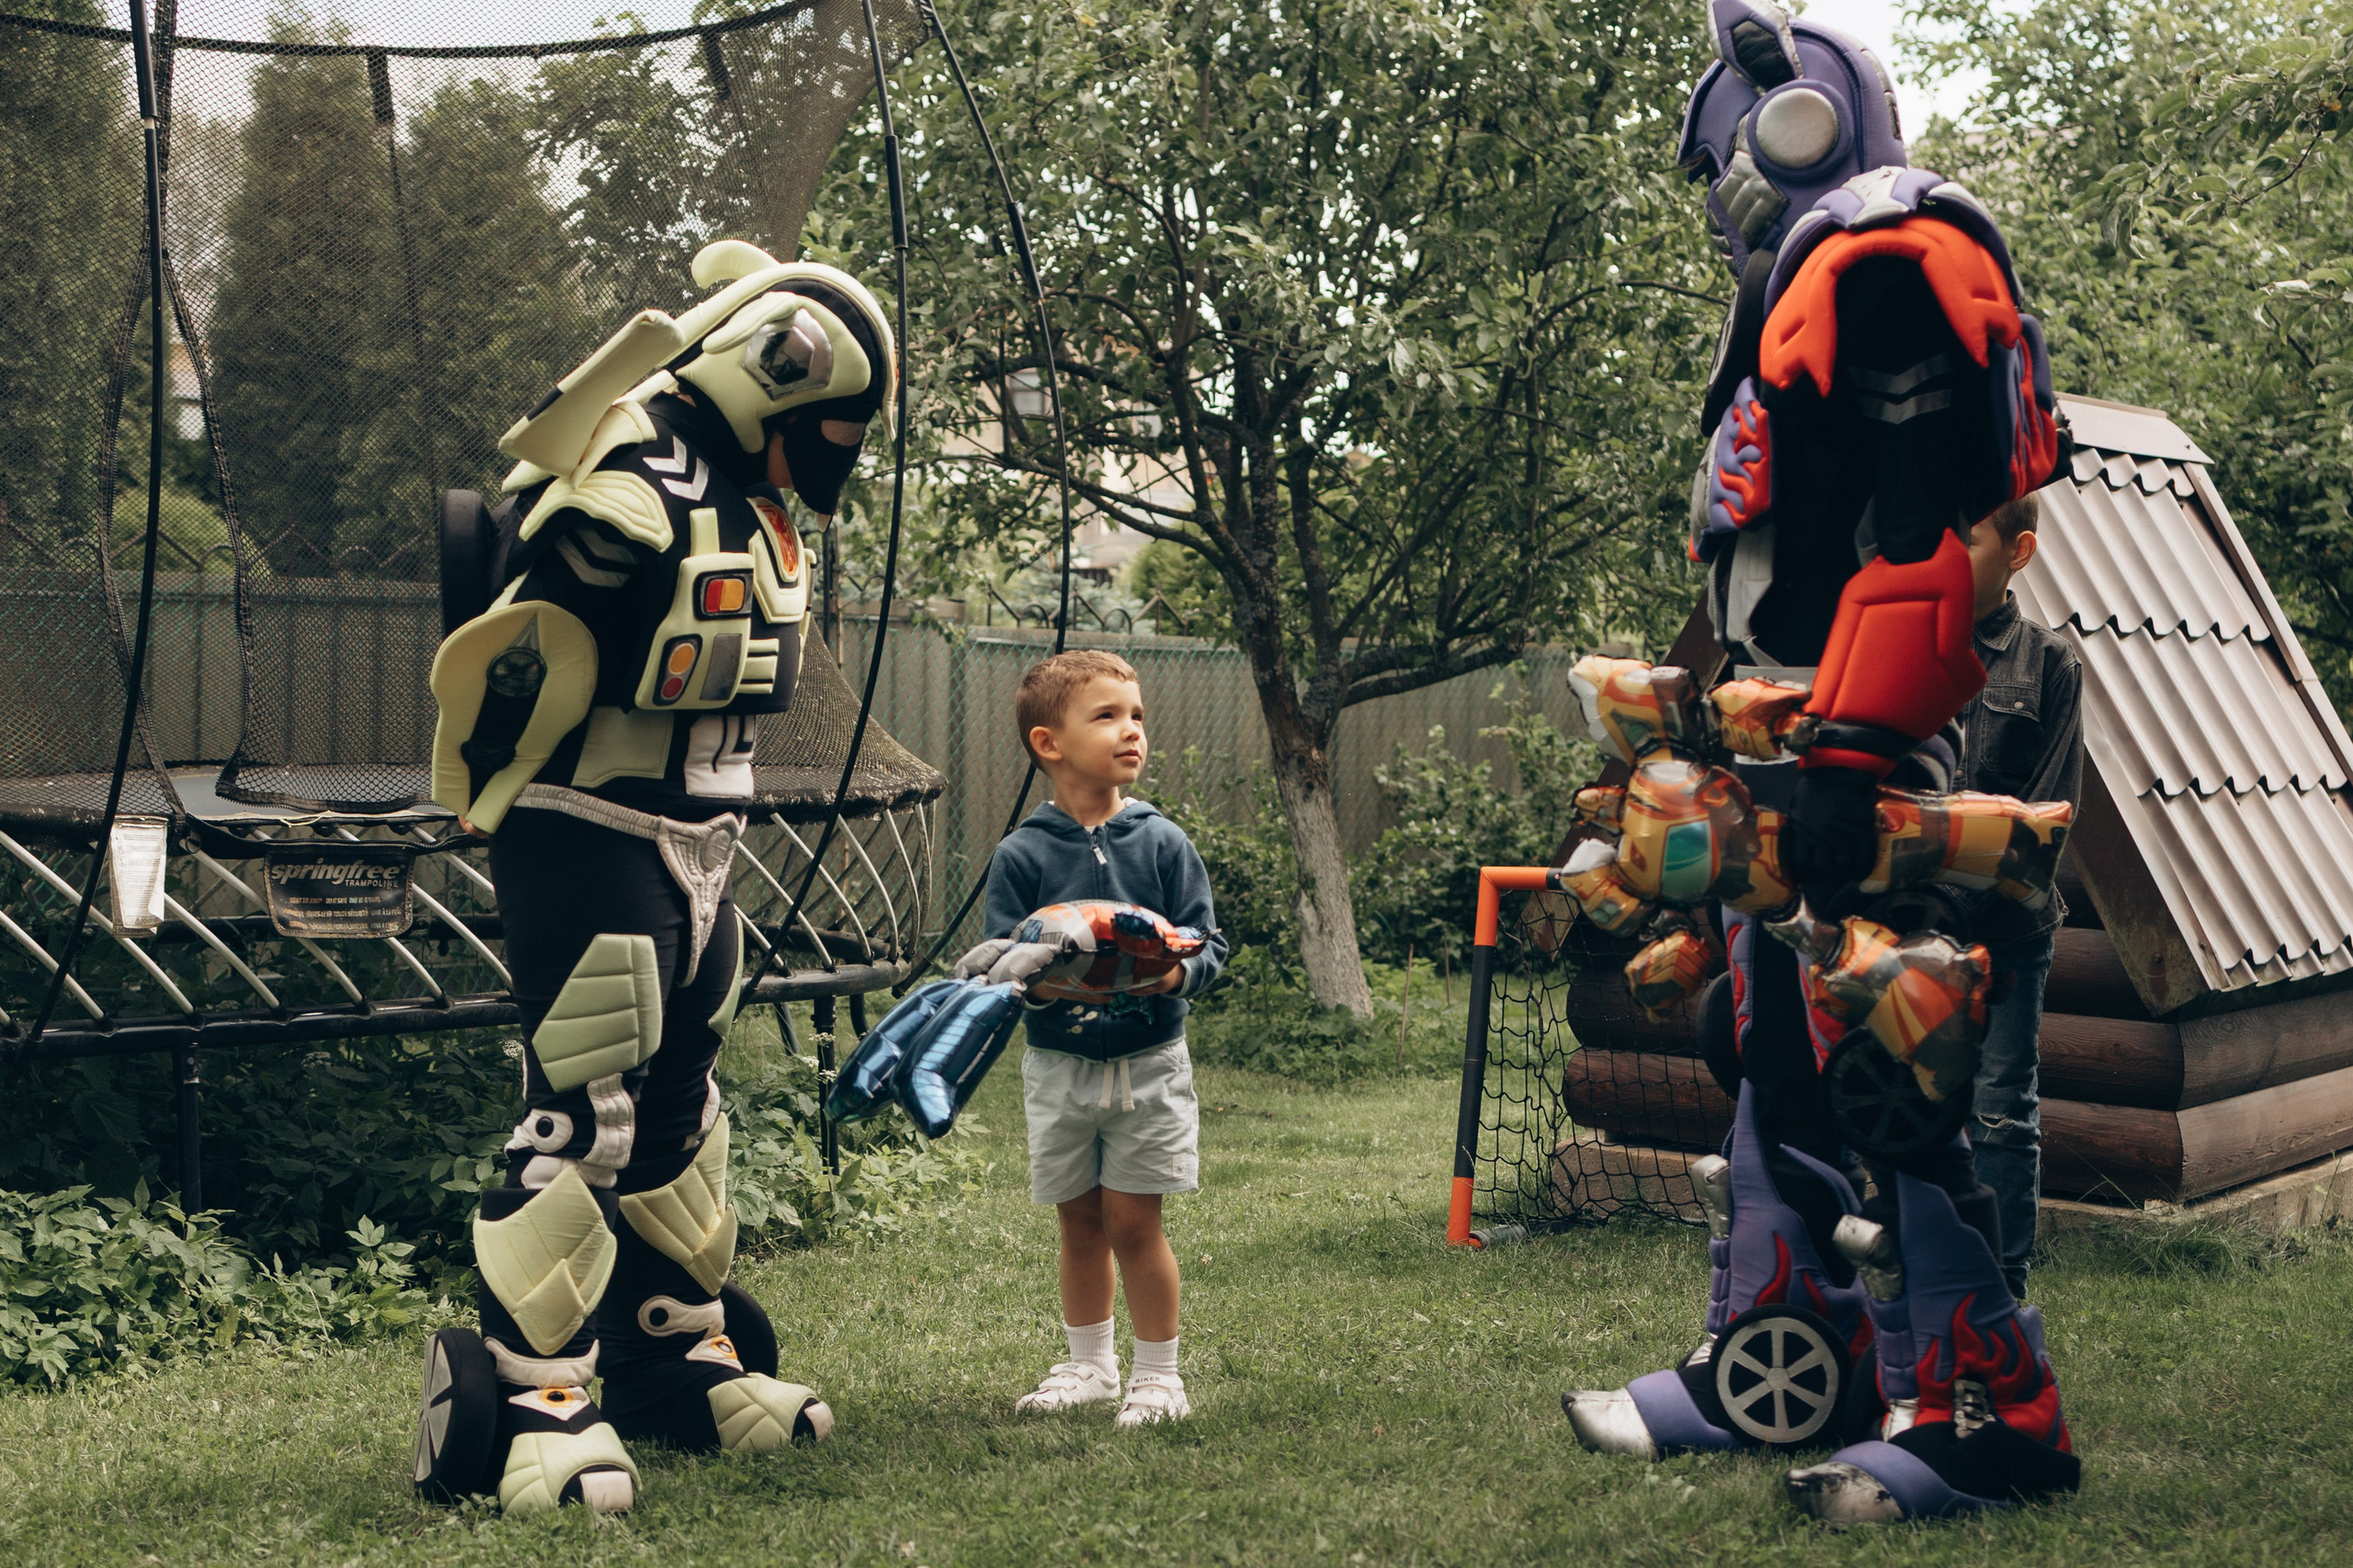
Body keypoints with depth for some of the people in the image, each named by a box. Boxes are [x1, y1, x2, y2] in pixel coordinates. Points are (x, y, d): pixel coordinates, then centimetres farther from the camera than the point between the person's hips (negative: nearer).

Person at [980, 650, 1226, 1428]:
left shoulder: (1163, 843, -3)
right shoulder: (1021, 855, -5)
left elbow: (1208, 943, -3)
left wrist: (1176, 972, -24)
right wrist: (1037, 982, -26)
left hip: (1149, 1062, -1)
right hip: (1057, 1063, 1)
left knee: (1132, 1220, 0)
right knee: (1079, 1221, 12)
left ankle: (1159, 1376, 16)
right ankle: (1089, 1366, 31)